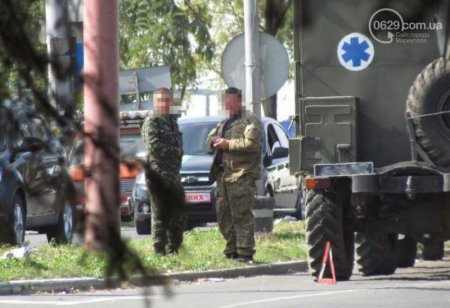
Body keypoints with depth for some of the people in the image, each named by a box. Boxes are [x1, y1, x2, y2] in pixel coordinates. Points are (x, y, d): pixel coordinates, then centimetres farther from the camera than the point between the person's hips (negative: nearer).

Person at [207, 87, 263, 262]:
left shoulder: (250, 121, -3)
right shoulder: (224, 123, 25)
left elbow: (252, 143, -17)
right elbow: (210, 138, 28)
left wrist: (228, 144, -13)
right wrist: (215, 141, 3)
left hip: (242, 175, -9)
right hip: (223, 174, 9)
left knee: (241, 215, -12)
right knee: (223, 215, 9)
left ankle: (245, 252, -13)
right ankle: (231, 250, 15)